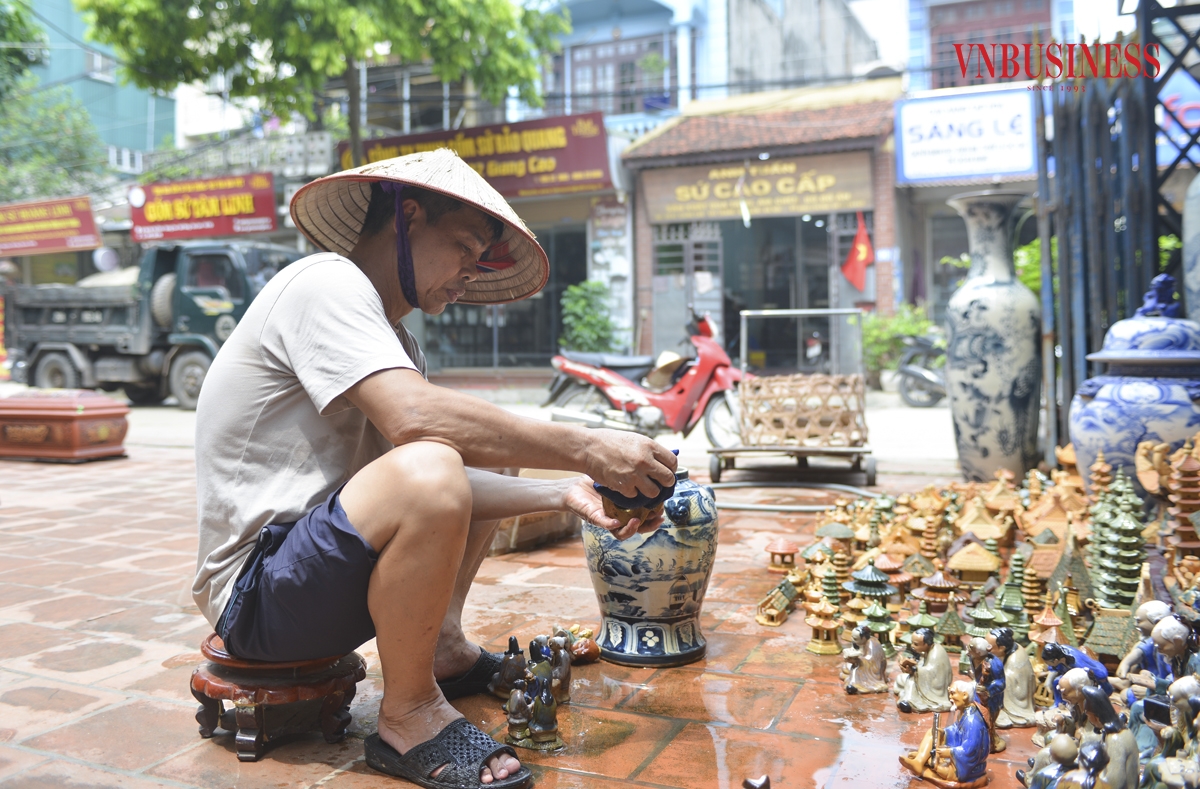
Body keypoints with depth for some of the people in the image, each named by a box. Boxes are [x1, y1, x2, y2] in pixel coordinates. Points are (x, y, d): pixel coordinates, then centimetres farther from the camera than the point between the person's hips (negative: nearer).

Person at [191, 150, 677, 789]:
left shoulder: (394, 341, 14)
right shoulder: (327, 282, -15)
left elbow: (442, 489, 5)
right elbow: (415, 418, -32)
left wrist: (563, 493, -7)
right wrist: (586, 449, -28)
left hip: (311, 561, 10)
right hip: (253, 590, -10)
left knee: (483, 461, 19)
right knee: (430, 469, -35)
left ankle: (443, 650, 12)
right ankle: (408, 716, -14)